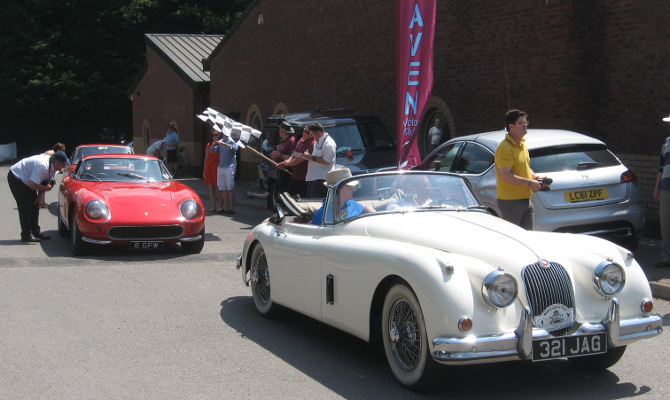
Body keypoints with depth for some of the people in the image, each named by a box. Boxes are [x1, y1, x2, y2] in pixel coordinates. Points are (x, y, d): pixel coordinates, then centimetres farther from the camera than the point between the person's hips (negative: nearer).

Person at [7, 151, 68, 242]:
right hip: (16, 178, -9)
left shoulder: (53, 167, -7)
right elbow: (33, 185, -34)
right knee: (25, 207, -11)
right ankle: (26, 235, -7)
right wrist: (46, 188, -22)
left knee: (35, 205, 7)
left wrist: (40, 197, -4)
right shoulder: (42, 165, -35)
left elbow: (45, 183, 3)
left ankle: (36, 232, 13)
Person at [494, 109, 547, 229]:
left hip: (525, 200, 9)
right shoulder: (505, 148, -16)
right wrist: (529, 182, -21)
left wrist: (536, 177, 8)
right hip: (510, 201, -9)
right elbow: (505, 175, -24)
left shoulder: (522, 144, 14)